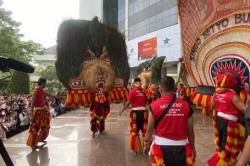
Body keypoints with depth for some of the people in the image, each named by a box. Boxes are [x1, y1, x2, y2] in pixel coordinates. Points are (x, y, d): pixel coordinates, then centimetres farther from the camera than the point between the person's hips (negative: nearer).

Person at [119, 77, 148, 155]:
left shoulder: (133, 91, -8)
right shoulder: (143, 91, 5)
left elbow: (128, 102, -11)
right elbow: (146, 101, 8)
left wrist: (121, 111, -4)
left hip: (135, 112, -3)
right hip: (143, 112, 4)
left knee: (134, 130, 9)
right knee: (145, 130, 13)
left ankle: (134, 149, 15)